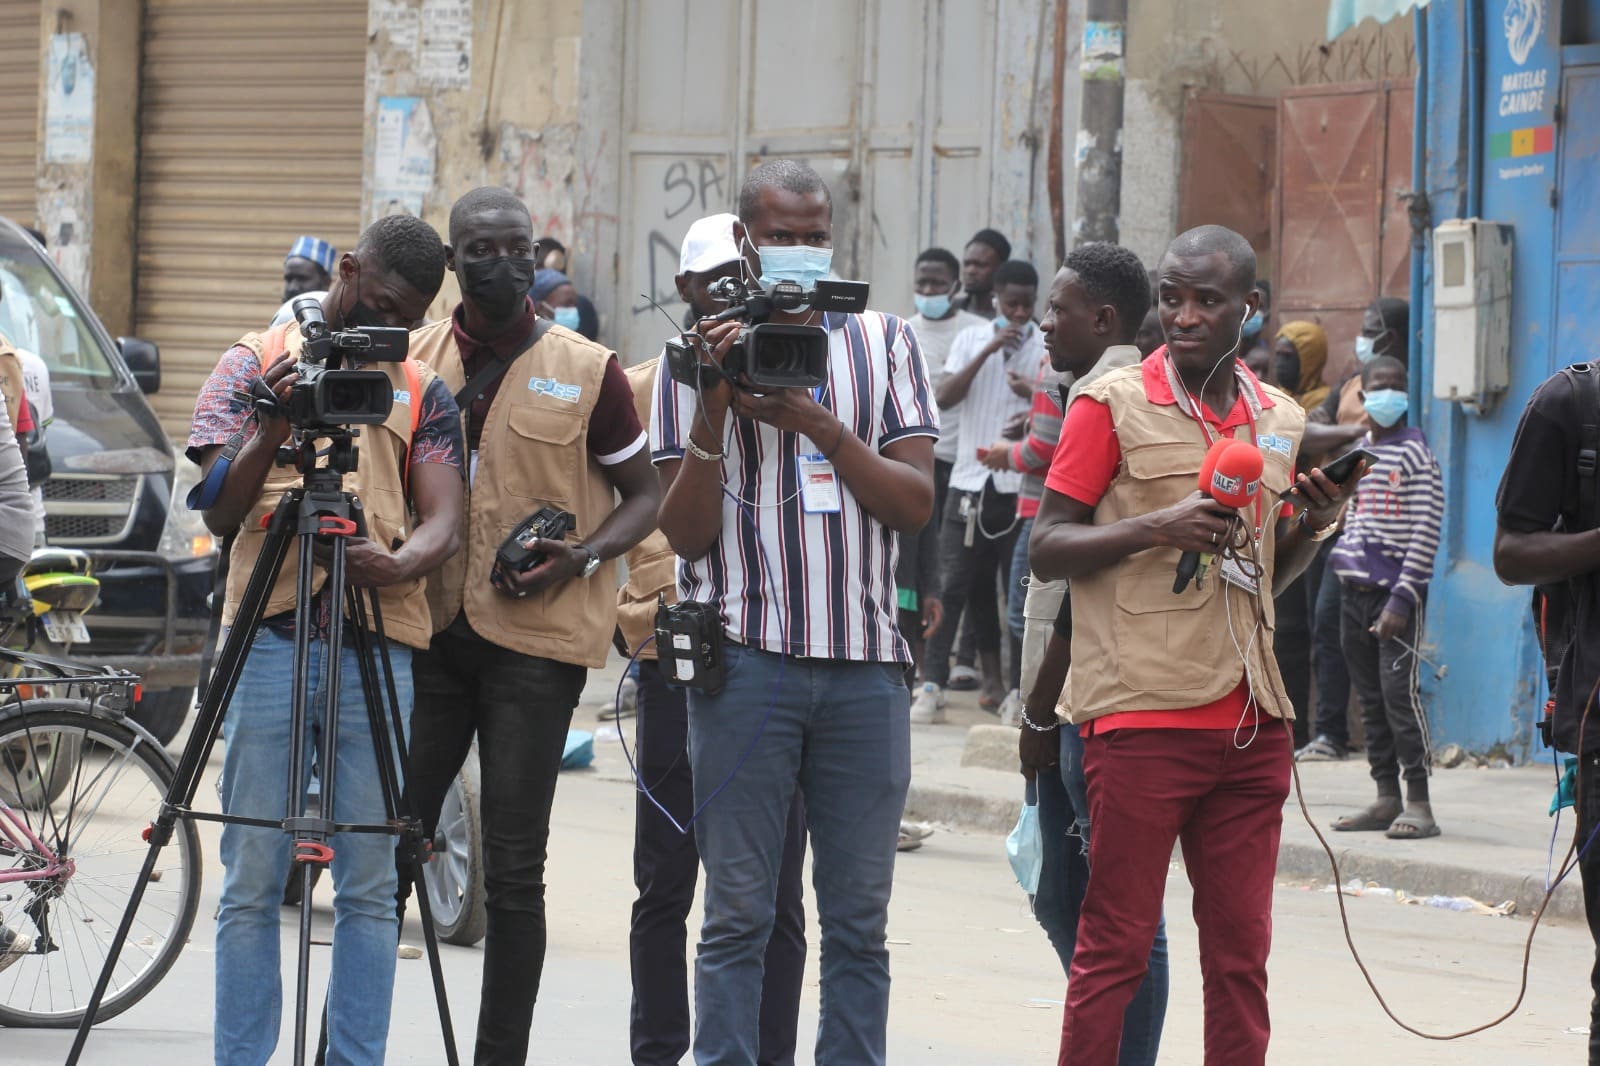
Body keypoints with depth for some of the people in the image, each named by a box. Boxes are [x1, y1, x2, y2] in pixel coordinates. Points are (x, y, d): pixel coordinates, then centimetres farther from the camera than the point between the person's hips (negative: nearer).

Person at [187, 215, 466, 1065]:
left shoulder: (422, 392, 15)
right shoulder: (255, 364, 9)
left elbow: (442, 519, 4)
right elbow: (220, 509, 2)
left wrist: (399, 565, -19)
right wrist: (276, 423, -15)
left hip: (379, 643, 2)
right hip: (269, 636, -2)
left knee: (370, 885, 0)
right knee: (253, 881, -2)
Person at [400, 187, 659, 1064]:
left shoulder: (585, 373, 2)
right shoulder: (409, 360, 9)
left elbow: (643, 495, 8)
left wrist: (583, 556, -10)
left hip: (534, 639, -2)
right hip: (424, 629, 2)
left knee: (512, 873, -2)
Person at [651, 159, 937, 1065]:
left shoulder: (885, 343, 11)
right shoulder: (703, 357, 7)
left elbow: (916, 503, 2)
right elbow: (685, 532, 2)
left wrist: (821, 425, -10)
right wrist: (712, 413, -11)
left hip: (866, 662, 2)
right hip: (747, 659, -2)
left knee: (860, 917, 3)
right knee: (738, 913, -1)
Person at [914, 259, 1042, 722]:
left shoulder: (1047, 348, 1)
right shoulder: (971, 340, 6)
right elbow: (945, 397, -5)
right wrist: (989, 351, -14)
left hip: (1021, 483, -1)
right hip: (970, 479, 1)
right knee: (955, 583, -2)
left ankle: (1019, 684, 9)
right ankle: (933, 684, -3)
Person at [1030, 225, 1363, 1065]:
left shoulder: (1280, 419, 15)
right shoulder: (1113, 405, -2)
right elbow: (1045, 549, -4)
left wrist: (1314, 524, 4)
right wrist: (1156, 528, -17)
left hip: (1251, 721, 5)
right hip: (1143, 714, -5)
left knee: (1241, 949, 6)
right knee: (1116, 947, -3)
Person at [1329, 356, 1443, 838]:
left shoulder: (1415, 453, -8)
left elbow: (1426, 531, -12)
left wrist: (1402, 598, -18)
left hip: (1398, 592, -7)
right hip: (1358, 590, 7)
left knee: (1399, 690, -13)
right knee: (1370, 698, 8)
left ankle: (1419, 804, -12)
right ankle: (1387, 799, 13)